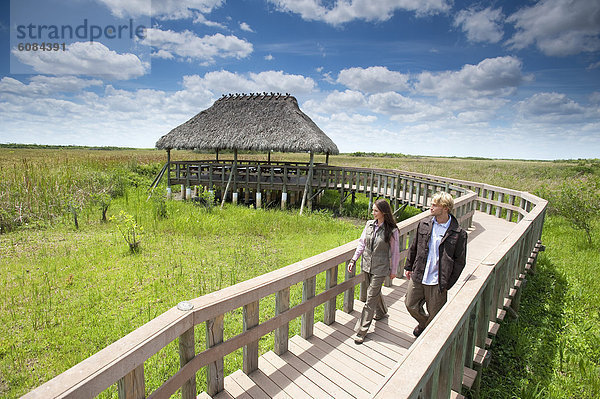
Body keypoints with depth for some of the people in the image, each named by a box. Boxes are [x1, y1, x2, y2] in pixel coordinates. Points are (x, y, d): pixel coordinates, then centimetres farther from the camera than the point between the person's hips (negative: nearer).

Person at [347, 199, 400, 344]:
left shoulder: (391, 231, -15)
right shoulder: (369, 224, -2)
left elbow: (394, 252, -5)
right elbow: (362, 243, 5)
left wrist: (393, 270, 1)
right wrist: (353, 260, 2)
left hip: (380, 269, -5)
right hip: (367, 266, 5)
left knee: (371, 298, -1)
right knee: (374, 292, 24)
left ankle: (361, 331, 10)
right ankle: (381, 313, 53)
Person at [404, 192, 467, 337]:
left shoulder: (458, 233, -11)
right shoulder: (424, 224, 0)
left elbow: (460, 261, -6)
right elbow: (413, 247, 11)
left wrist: (448, 283, -7)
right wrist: (408, 267, 12)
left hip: (437, 282, -4)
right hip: (417, 277, 4)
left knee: (434, 314, 11)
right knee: (411, 305, 16)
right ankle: (424, 323, 47)